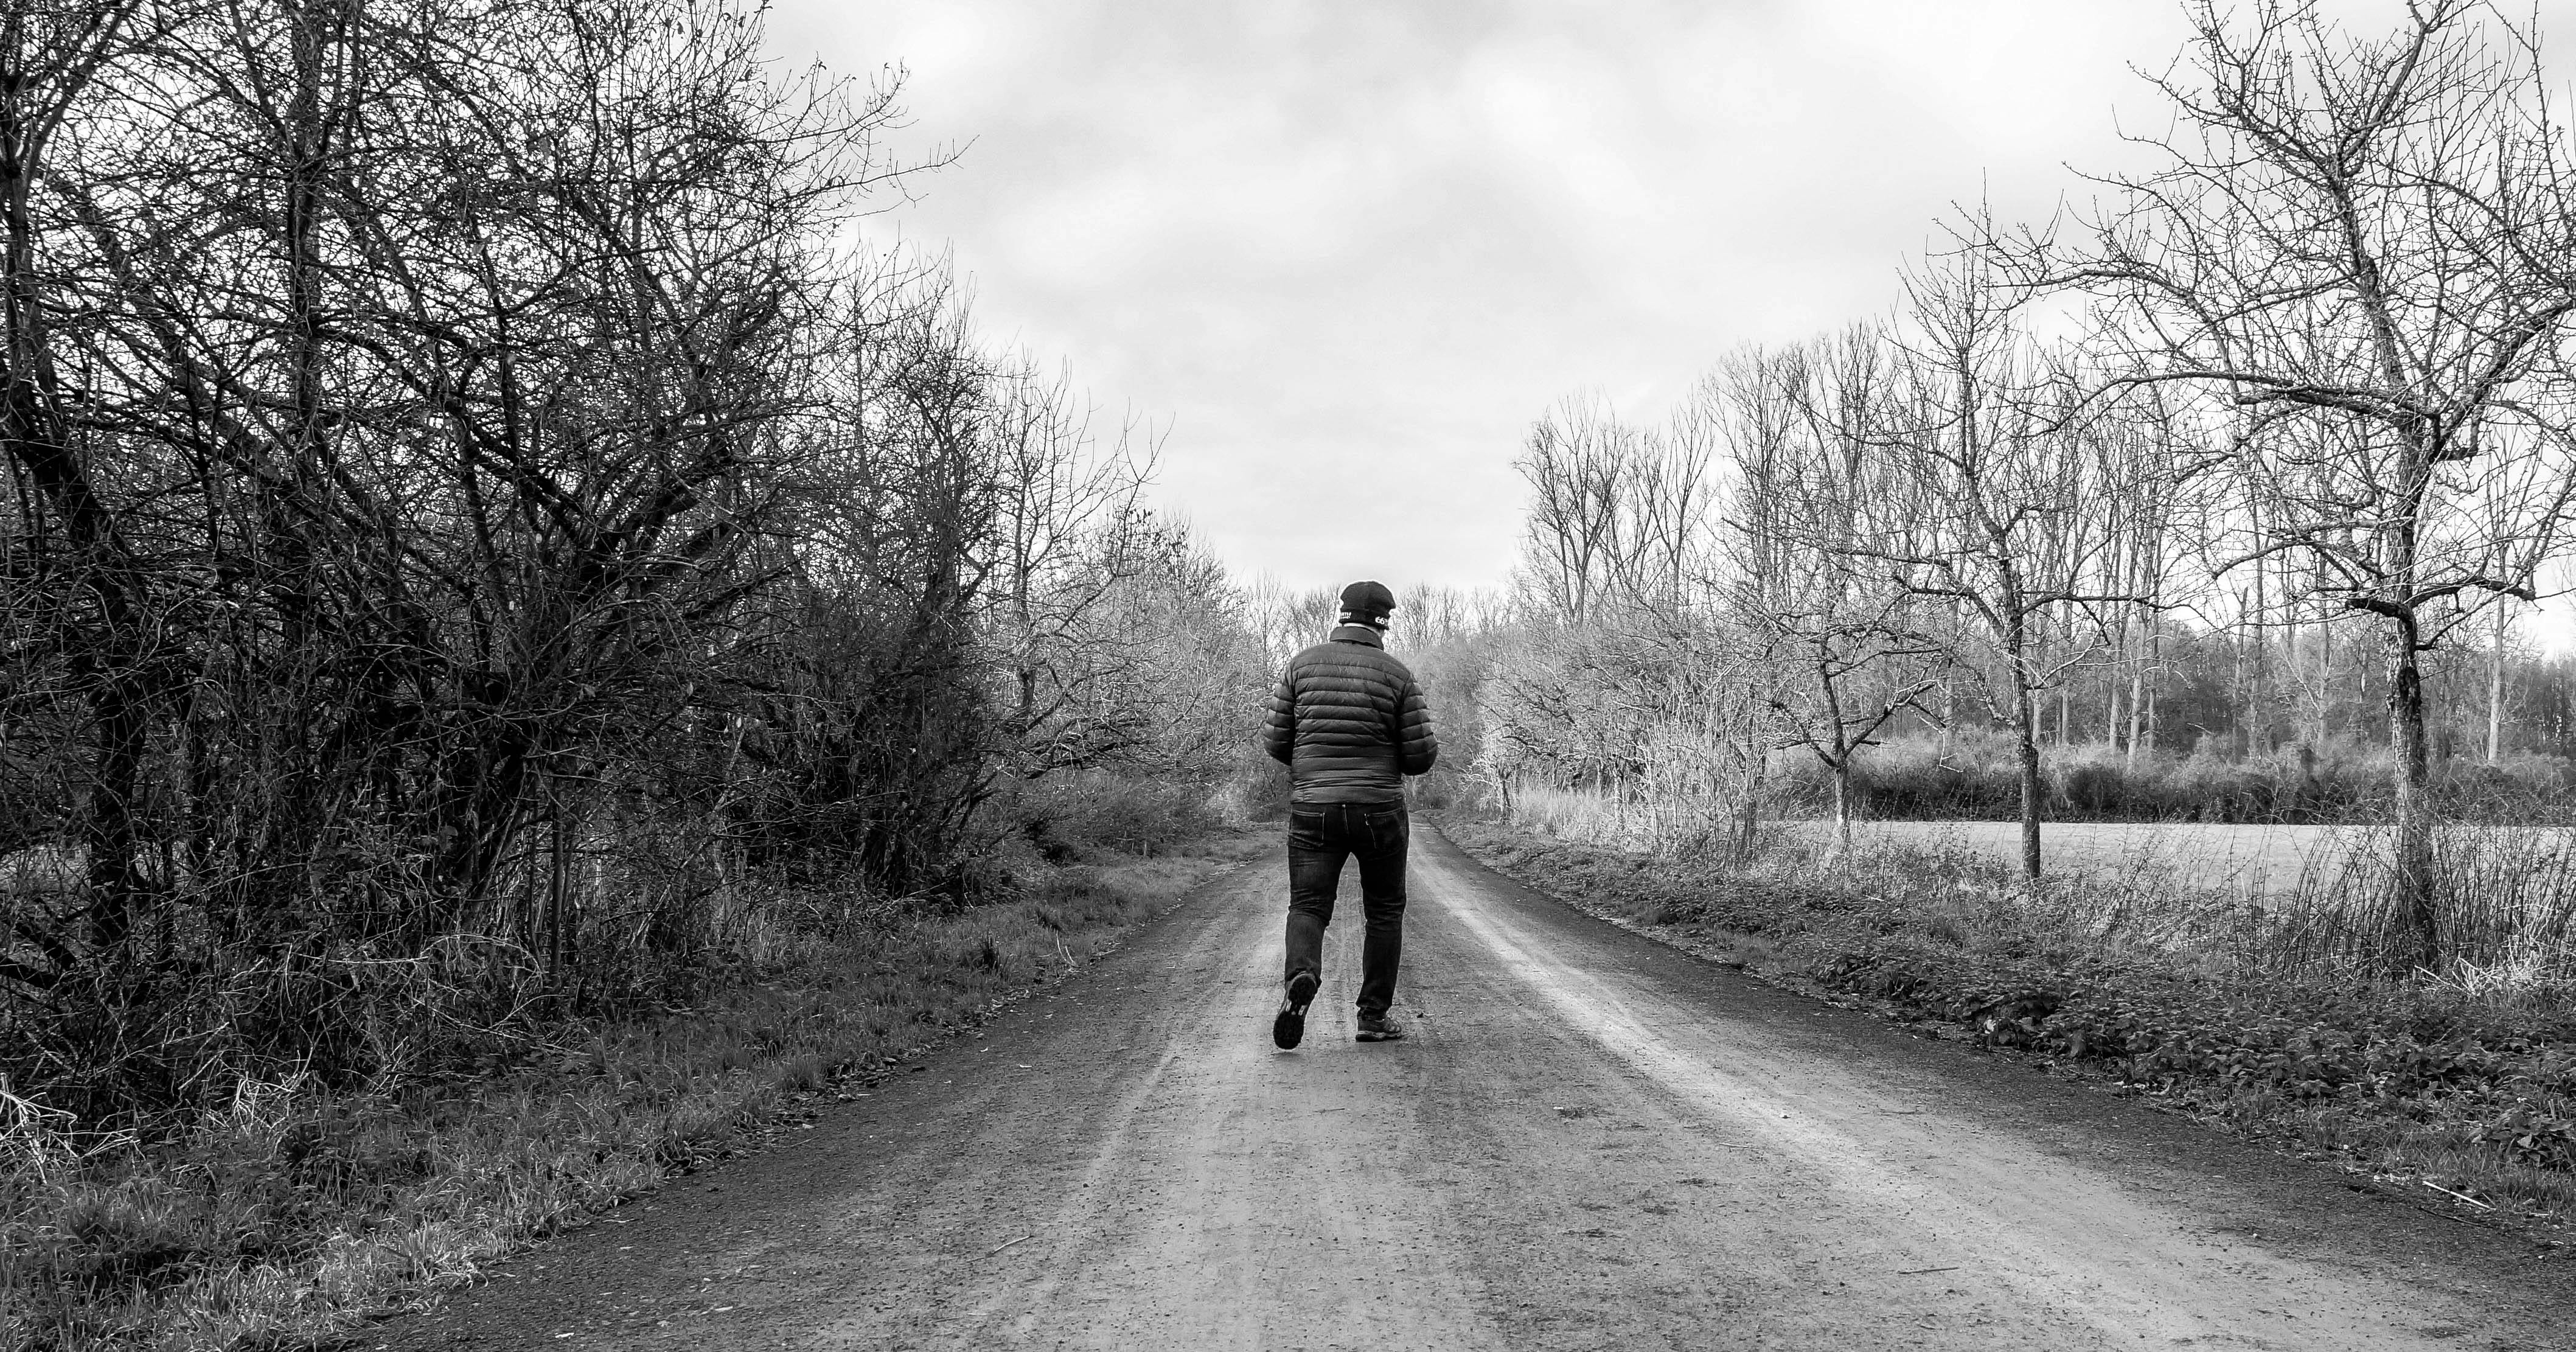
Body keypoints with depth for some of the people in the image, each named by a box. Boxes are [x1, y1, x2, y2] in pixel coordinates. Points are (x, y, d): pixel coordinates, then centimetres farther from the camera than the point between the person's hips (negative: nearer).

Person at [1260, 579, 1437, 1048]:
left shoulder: (1302, 664, 1)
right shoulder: (1397, 675, -3)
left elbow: (1275, 739, 0)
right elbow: (1422, 754, -5)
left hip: (1312, 810, 1)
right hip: (1379, 811, -1)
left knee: (1308, 909, 3)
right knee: (1385, 912, 16)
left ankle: (1302, 979, -28)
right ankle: (1374, 1017, 15)